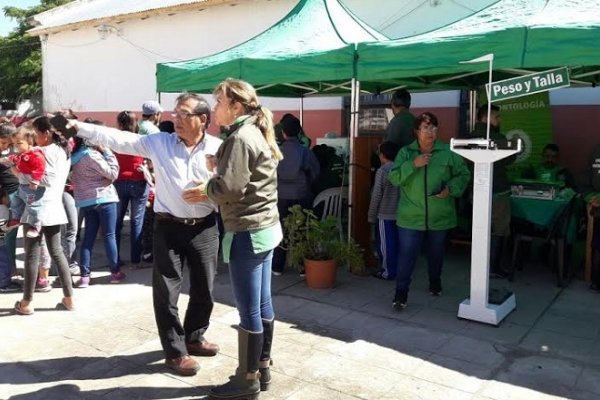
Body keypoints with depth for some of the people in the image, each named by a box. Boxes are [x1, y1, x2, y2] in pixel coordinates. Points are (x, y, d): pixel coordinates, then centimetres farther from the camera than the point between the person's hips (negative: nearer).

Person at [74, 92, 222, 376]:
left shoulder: (218, 148, -2)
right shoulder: (159, 142, -1)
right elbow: (119, 139, -6)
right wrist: (78, 127, -12)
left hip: (204, 228, 1)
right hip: (168, 227, -1)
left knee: (204, 289, 13)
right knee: (166, 291, 3)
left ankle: (193, 337, 38)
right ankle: (175, 351, 20)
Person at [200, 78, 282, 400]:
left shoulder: (240, 138, -15)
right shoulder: (256, 134, 15)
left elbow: (229, 188, -22)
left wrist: (205, 187, -3)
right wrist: (217, 174, 5)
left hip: (248, 233, -10)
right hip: (265, 228, 10)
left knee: (248, 310, 1)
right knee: (262, 305, 17)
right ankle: (263, 368, 29)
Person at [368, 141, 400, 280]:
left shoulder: (382, 171, -13)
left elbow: (376, 195, -13)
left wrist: (371, 215, -5)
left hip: (384, 214, -6)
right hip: (398, 214, 6)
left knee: (385, 244, 3)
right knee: (395, 243, 14)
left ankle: (388, 272, 9)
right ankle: (396, 269, 22)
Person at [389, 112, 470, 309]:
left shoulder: (448, 153, -1)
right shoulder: (405, 152, 0)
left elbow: (463, 174, 5)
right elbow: (394, 178, -7)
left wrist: (451, 189, -13)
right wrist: (413, 165, -21)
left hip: (440, 217, 1)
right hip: (411, 217, -1)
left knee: (436, 253, 19)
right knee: (406, 254, -4)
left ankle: (435, 282, 42)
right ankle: (401, 293, 2)